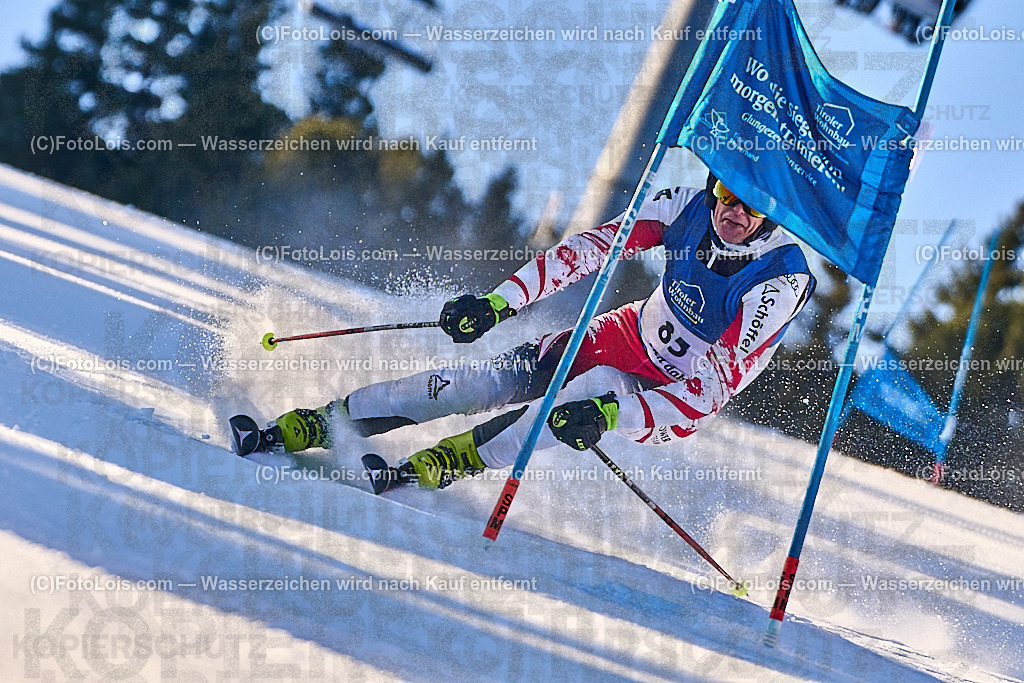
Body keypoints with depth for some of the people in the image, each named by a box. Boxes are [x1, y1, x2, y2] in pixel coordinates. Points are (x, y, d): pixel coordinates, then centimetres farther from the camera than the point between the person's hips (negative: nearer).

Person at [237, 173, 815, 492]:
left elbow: (720, 383, -31)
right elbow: (594, 247, -10)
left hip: (676, 406, -4)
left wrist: (610, 412, -41)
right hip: (630, 336, 4)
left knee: (600, 387, -37)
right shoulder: (687, 208, -14)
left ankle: (451, 462, -30)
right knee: (491, 379, -11)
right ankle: (306, 428, -9)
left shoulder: (782, 280, -28)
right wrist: (501, 301, -19)